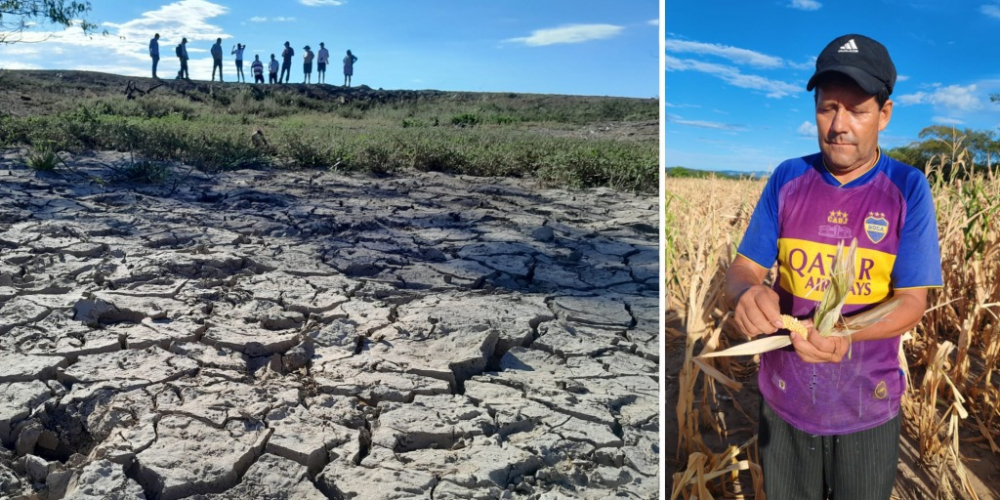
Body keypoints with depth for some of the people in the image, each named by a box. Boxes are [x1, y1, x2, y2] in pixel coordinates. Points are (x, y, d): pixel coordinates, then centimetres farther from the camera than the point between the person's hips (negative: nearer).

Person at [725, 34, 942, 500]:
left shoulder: (907, 188, -10)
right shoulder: (787, 179, -5)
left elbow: (912, 301, -12)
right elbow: (742, 269, -6)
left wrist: (844, 334, -33)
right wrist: (748, 296, -30)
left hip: (867, 406, -1)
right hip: (784, 397, 2)